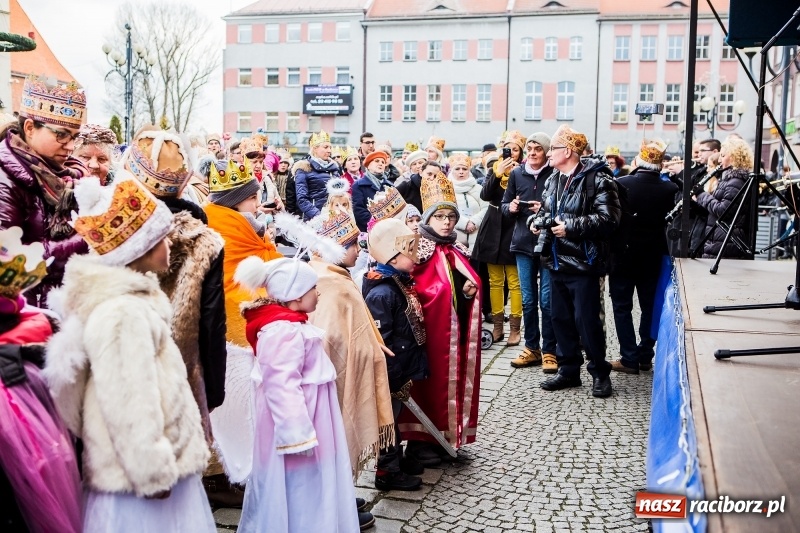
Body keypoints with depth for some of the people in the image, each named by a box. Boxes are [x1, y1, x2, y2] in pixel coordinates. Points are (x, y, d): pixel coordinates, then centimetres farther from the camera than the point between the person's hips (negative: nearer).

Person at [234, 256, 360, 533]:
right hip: (294, 424, -11)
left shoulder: (288, 325, 11)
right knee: (298, 490, 2)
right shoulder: (284, 331, -25)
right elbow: (282, 387, -30)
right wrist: (299, 437, -30)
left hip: (302, 419, 11)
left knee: (306, 491, 21)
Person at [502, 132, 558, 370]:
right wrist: (510, 208, -7)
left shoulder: (555, 174, -4)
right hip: (523, 243, 4)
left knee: (547, 300, -1)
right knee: (528, 300, 10)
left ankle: (549, 351, 9)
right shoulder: (516, 173, 8)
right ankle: (531, 348, 21)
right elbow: (504, 205, 15)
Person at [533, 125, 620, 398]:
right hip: (557, 260, 8)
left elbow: (608, 217, -19)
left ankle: (600, 373, 15)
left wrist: (571, 227, -22)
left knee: (586, 320, -2)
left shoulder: (596, 179, -12)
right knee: (560, 317, 12)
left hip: (583, 262, -8)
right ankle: (569, 370, 25)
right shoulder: (553, 180, 14)